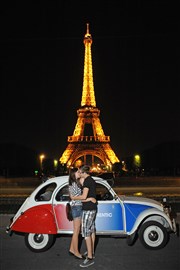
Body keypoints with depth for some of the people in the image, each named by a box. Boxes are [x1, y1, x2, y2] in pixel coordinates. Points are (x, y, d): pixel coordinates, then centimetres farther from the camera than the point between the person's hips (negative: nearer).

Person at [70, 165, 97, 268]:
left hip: (88, 209, -10)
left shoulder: (87, 181, -17)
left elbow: (84, 196, -21)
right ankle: (91, 252, 25)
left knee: (86, 231, -7)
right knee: (92, 229, 15)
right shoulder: (92, 180, 12)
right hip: (93, 208, 10)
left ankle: (90, 258, -5)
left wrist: (74, 198, -7)